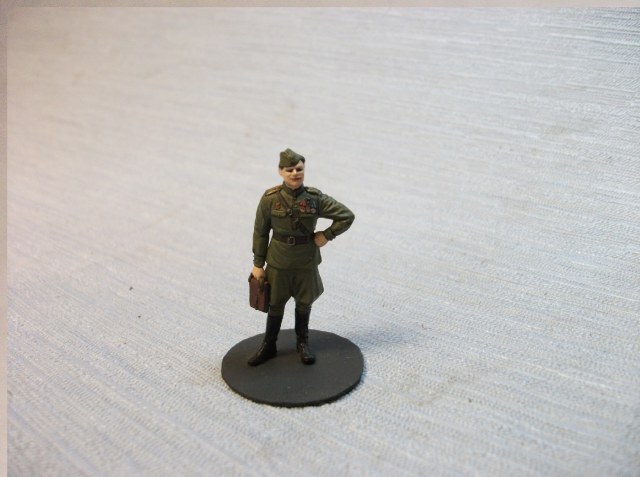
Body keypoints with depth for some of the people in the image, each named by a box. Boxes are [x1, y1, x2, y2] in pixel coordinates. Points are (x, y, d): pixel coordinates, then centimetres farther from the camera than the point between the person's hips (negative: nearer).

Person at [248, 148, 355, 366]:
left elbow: (347, 216, -5)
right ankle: (268, 346, 34)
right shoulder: (270, 198, -13)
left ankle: (302, 343, 41)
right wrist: (258, 263, -2)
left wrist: (327, 235, -9)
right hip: (278, 263, -1)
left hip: (306, 263, 1)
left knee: (304, 304, 18)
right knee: (276, 305, 15)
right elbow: (260, 232, -5)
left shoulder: (315, 198, -13)